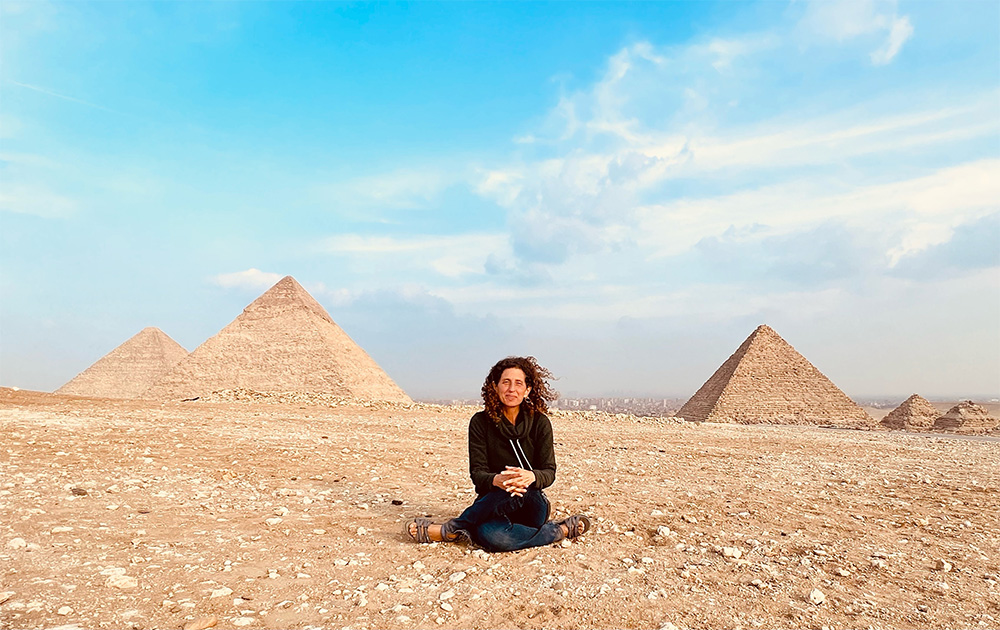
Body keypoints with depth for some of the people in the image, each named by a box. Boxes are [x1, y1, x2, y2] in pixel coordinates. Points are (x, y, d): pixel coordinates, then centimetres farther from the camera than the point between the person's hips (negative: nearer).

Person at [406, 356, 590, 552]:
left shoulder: (540, 423, -1)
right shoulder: (480, 422, -1)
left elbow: (549, 472, -4)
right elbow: (477, 472, -7)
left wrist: (531, 477, -30)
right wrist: (496, 480, -32)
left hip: (531, 507, 2)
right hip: (493, 502, -2)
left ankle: (451, 531, -19)